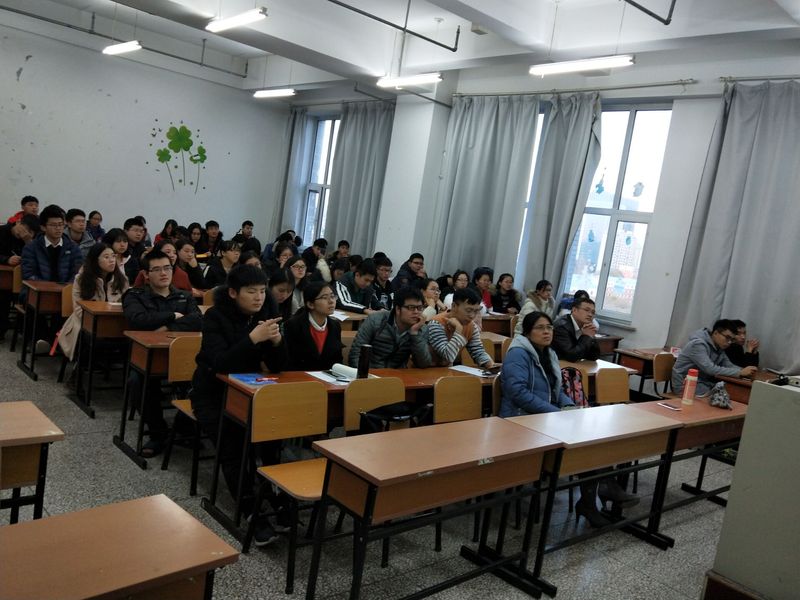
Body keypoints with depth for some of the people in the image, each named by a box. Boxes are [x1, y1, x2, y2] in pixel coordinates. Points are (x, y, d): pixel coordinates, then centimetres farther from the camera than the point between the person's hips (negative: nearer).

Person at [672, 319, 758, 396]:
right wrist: (740, 372, -27)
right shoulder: (698, 344, -20)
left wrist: (744, 370, -17)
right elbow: (710, 369, -28)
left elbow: (729, 366, 4)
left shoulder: (719, 347, 8)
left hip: (704, 383, 8)